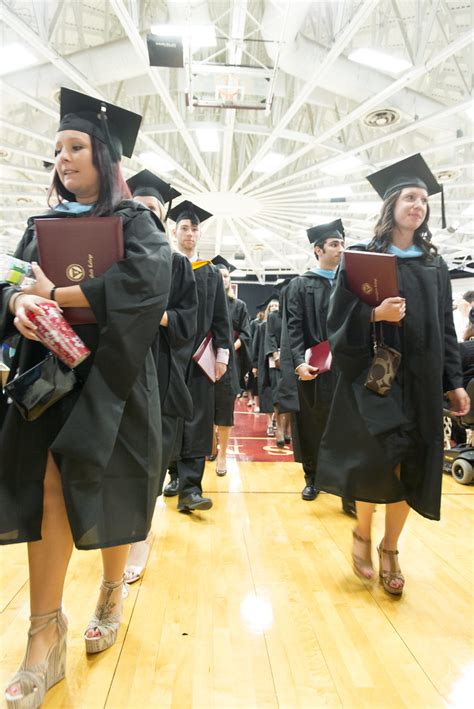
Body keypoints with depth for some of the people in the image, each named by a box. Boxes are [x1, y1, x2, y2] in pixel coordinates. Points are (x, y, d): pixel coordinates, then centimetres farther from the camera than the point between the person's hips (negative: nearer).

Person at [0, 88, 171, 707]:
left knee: (106, 492, 6)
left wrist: (56, 294, -14)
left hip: (109, 378, -3)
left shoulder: (135, 223, 1)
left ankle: (112, 592, 32)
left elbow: (143, 285, -18)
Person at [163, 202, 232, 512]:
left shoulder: (212, 272, 13)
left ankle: (190, 486, -7)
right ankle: (176, 474, 22)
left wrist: (222, 353, 0)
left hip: (199, 354, 1)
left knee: (197, 418, -6)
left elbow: (221, 317, 9)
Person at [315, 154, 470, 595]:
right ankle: (362, 532, 16)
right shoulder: (361, 259, 1)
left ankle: (389, 549, 24)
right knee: (378, 458, -14)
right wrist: (375, 315, -22)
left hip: (420, 380, 4)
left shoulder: (434, 266, 13)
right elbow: (338, 320, -4)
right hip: (372, 374, -4)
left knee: (410, 468, 4)